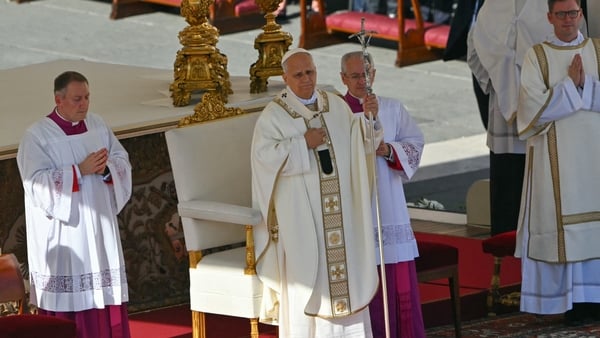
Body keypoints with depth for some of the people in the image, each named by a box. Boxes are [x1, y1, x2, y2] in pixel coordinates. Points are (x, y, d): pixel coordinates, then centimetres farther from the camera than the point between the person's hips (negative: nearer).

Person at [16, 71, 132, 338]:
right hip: (63, 229, -5)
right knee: (66, 294, -3)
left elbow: (123, 161, 9)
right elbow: (37, 183, -18)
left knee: (105, 291, 7)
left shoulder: (97, 125, 7)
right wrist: (80, 170, -24)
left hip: (99, 223, 5)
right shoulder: (37, 135, -10)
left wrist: (106, 168, -14)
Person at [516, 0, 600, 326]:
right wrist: (571, 85, -12)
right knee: (562, 222, -5)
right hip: (556, 156, -2)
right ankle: (571, 299, -2)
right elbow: (533, 109, -7)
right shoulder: (536, 56, 3)